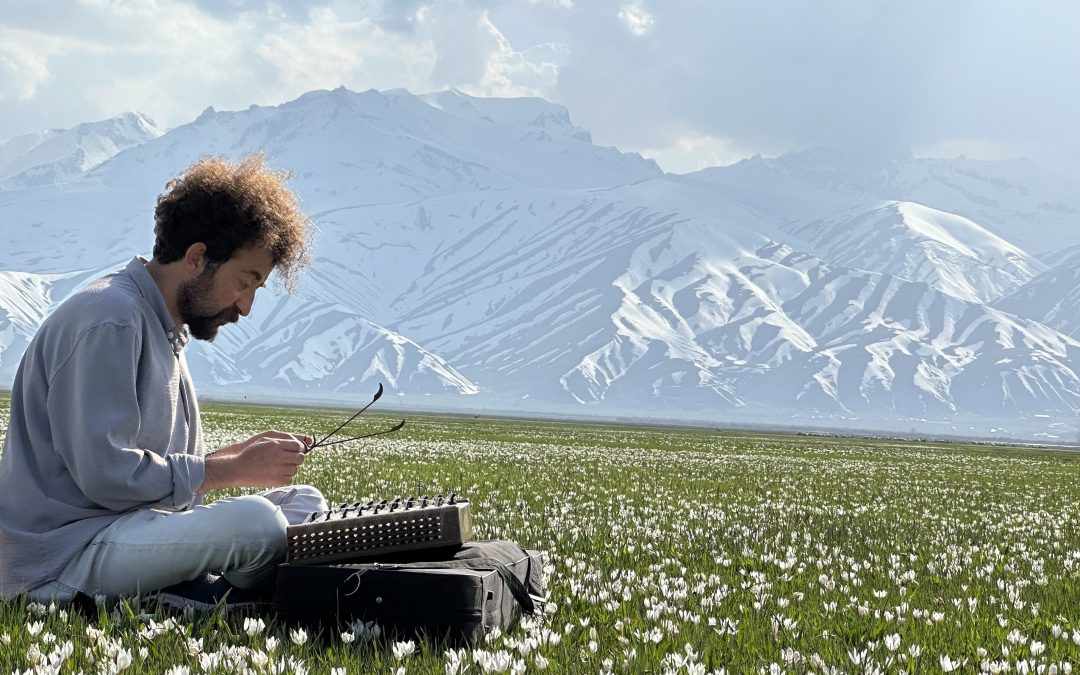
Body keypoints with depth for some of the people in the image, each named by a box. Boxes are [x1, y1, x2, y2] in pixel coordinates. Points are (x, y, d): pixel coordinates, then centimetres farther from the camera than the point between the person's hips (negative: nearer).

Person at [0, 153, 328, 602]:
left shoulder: (164, 328, 18)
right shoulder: (110, 320, -15)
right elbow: (107, 475, -22)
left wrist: (241, 454, 4)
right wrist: (236, 469, -13)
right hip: (62, 552, -10)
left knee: (306, 502, 7)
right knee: (254, 520, -30)